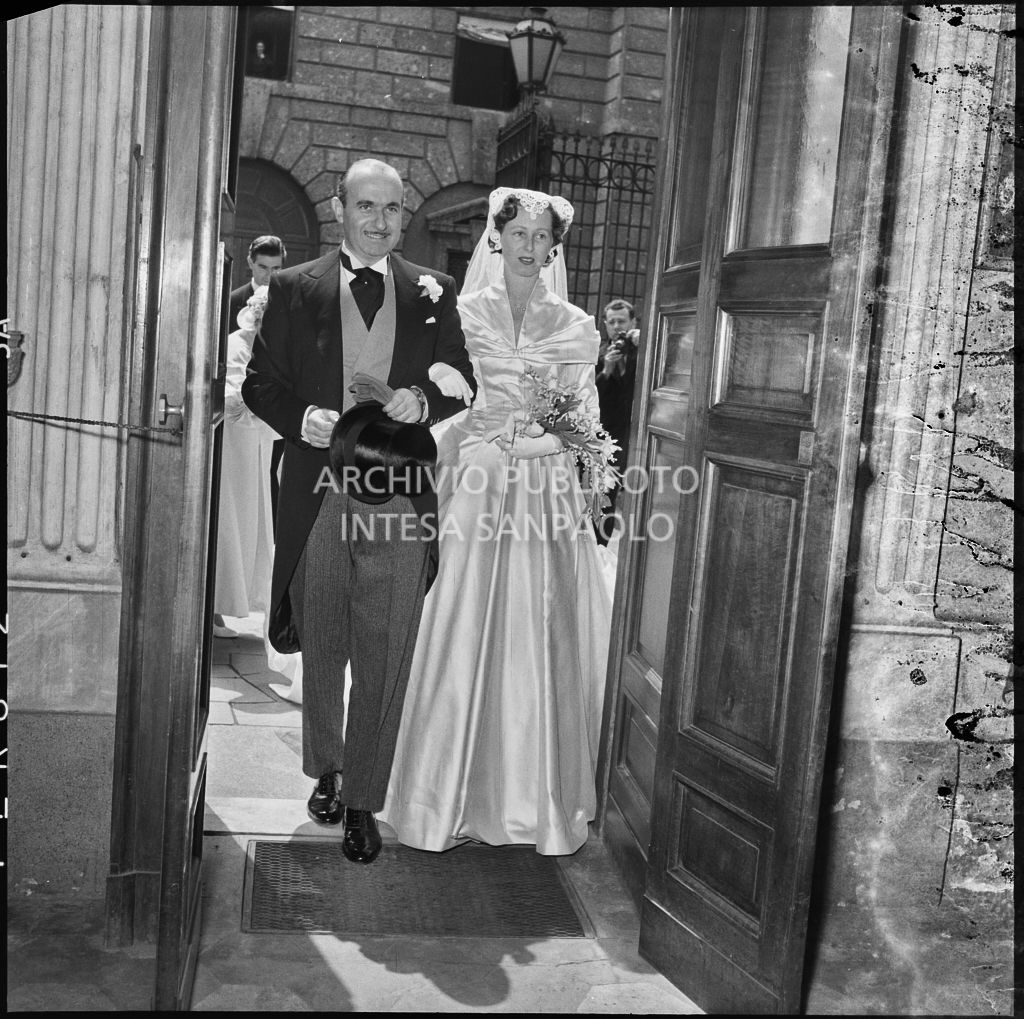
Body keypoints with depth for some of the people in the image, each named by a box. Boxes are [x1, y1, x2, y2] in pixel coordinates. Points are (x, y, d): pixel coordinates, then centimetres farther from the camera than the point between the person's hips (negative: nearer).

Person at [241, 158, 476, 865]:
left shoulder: (434, 293, 6)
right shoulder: (295, 289, 5)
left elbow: (464, 383, 10)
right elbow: (260, 381, 7)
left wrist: (424, 400, -11)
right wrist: (300, 418, -13)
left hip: (401, 495, 0)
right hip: (318, 494, 1)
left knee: (385, 656, 1)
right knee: (322, 648, 15)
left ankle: (363, 802, 15)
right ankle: (326, 769, 37)